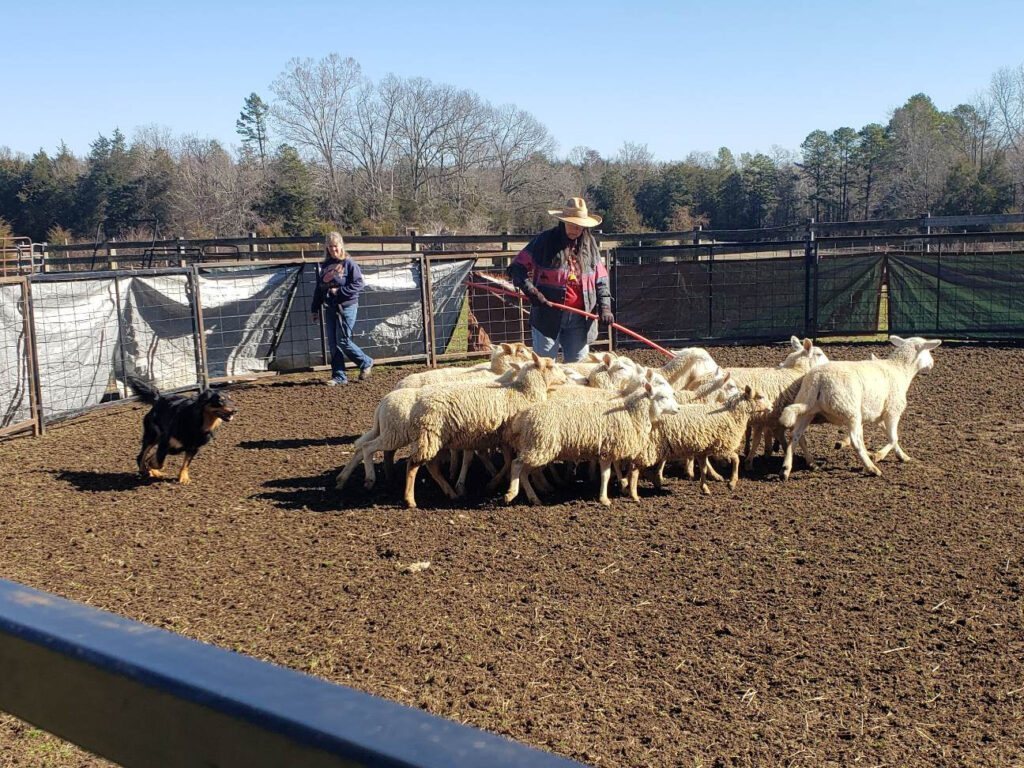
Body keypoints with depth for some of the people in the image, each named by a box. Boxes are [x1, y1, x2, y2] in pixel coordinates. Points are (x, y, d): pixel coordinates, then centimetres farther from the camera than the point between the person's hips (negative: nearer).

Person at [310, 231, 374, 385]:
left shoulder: (349, 263, -7)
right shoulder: (324, 266, 11)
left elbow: (358, 284, -13)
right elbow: (318, 289, 16)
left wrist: (339, 291, -17)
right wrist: (315, 309, 14)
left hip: (347, 307, -6)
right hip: (330, 308, 6)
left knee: (343, 341, -7)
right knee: (332, 343, 5)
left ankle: (365, 363, 15)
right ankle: (339, 376, 11)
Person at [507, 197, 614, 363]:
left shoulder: (590, 245, 8)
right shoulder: (545, 241, -4)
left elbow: (601, 280, 12)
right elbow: (517, 268, -3)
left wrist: (605, 307, -1)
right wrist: (530, 290, -18)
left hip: (580, 318, 4)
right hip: (548, 315, -3)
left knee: (578, 363, 10)